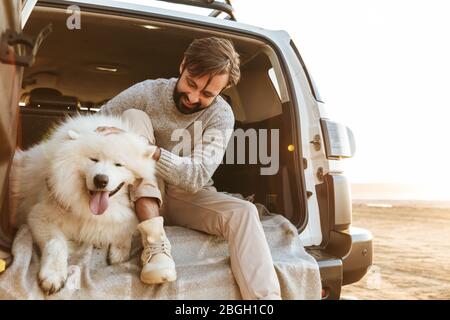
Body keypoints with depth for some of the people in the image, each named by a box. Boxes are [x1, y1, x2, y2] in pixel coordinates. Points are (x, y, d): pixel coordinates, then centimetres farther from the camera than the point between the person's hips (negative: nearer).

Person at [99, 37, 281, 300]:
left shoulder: (222, 115, -13)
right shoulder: (147, 92, -11)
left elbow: (197, 177, -23)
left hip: (187, 198, 0)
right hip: (142, 196, 1)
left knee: (243, 213, -29)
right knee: (133, 116, -23)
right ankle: (154, 240, -34)